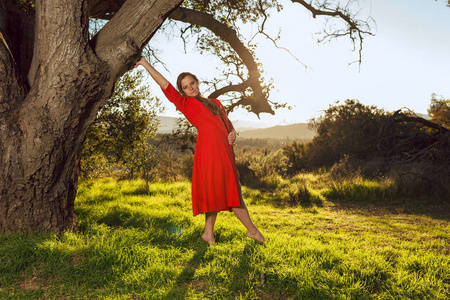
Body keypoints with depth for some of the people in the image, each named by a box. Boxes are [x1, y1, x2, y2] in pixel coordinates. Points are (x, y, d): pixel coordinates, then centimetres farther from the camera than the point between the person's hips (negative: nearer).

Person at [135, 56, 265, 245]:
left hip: (225, 151, 7)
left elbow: (228, 124, 24)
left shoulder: (215, 103, 24)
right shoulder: (185, 103, 7)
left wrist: (232, 134, 2)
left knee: (232, 192, 9)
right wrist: (146, 64, 5)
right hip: (208, 149, -6)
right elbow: (165, 85, 3)